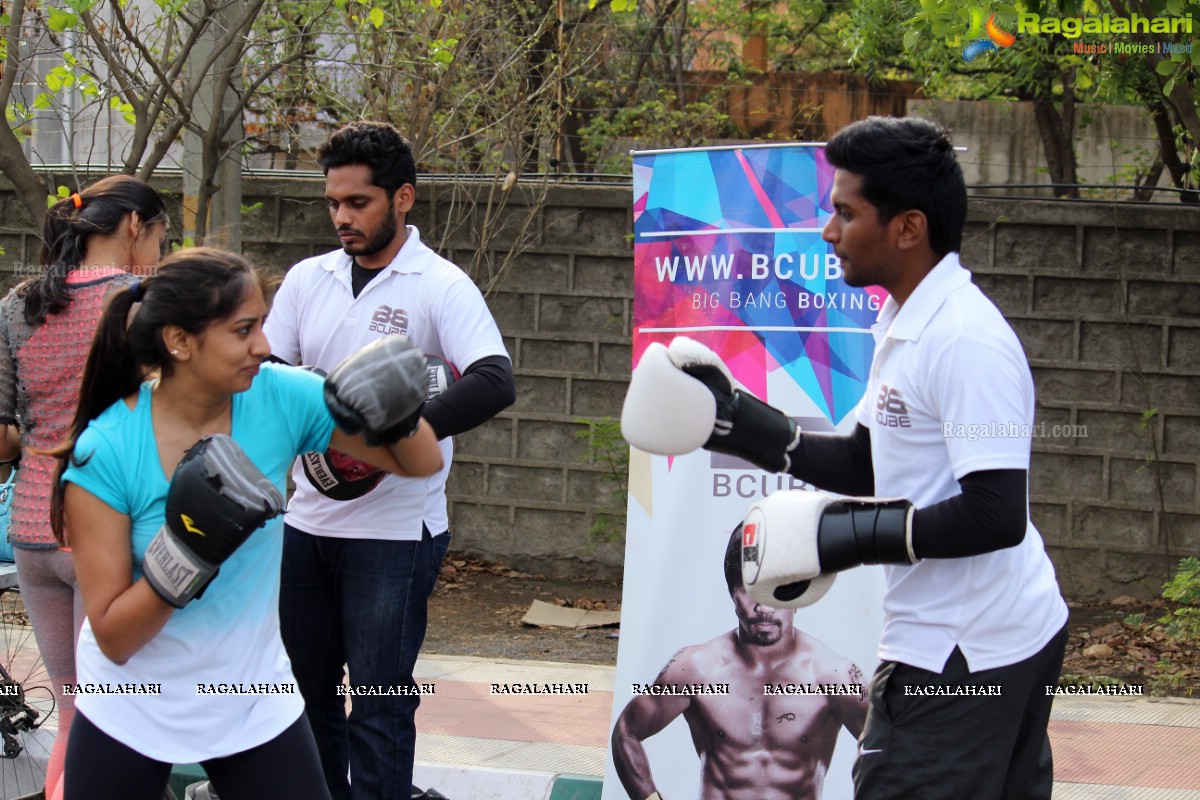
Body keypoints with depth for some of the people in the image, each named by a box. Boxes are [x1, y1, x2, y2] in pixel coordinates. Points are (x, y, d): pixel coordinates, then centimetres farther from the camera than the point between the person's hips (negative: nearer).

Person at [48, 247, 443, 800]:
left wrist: (397, 411, -23)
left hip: (253, 706, 2)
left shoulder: (278, 398, -12)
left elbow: (421, 463, -2)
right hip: (130, 713, -2)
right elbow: (113, 638, -19)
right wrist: (188, 549, -32)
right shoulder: (105, 452, -20)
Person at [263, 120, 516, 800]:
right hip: (309, 516, 6)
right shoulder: (308, 279, 9)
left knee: (379, 705, -4)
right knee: (307, 688, 13)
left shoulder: (440, 287, -8)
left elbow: (495, 385, -21)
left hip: (395, 531, -6)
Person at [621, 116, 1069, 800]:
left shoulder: (965, 342, -21)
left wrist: (843, 535, -20)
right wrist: (736, 420, 10)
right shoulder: (906, 326, 13)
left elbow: (996, 516, -25)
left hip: (962, 656, -10)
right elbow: (865, 466, 18)